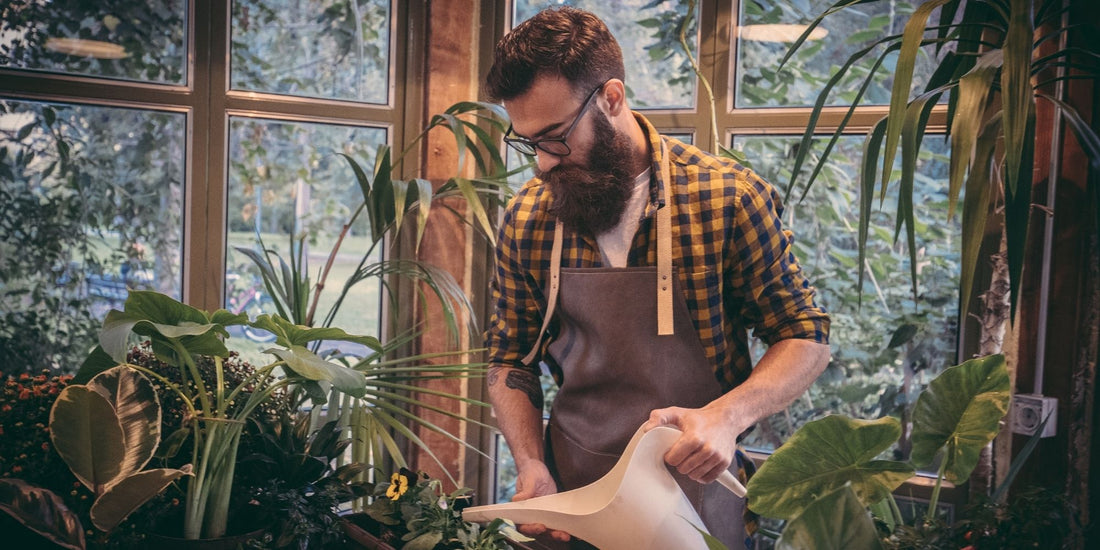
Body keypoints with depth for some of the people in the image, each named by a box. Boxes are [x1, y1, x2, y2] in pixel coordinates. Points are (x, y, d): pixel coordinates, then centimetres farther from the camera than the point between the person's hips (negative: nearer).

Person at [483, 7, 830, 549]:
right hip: (568, 491, 3)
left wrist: (727, 415, -24)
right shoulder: (525, 220, -4)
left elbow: (807, 340, -7)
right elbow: (510, 361, 6)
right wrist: (531, 466, -11)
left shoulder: (729, 198, -14)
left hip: (695, 489, -2)